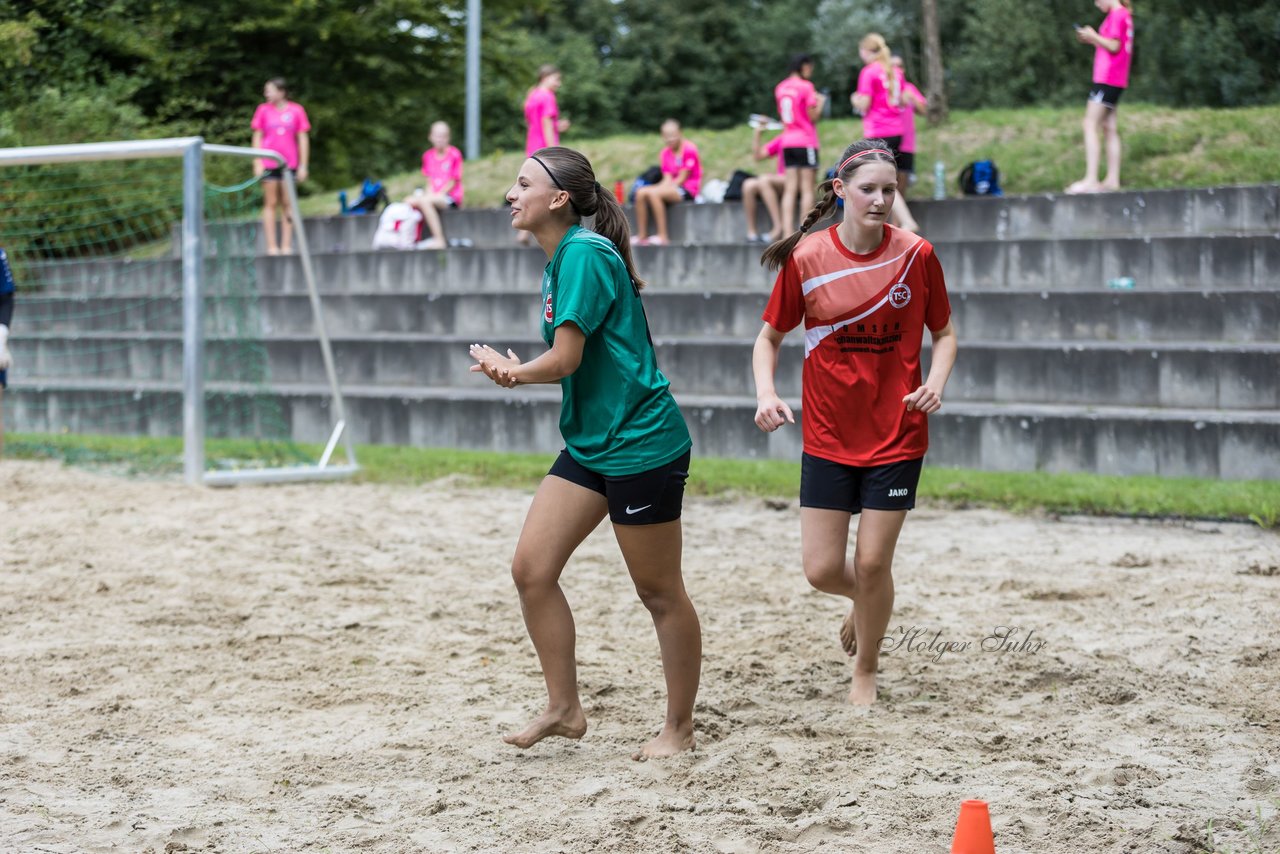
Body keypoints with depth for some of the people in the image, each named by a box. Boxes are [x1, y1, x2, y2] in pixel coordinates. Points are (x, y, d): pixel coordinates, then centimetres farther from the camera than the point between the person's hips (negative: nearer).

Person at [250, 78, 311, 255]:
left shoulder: (296, 110, 3)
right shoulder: (263, 110, 6)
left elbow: (303, 139, 6)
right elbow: (257, 137, 7)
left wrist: (303, 165, 2)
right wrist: (257, 163, -1)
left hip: (289, 164, 0)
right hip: (268, 164, 0)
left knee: (287, 204, 2)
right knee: (271, 204, 0)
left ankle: (286, 246, 5)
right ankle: (272, 246, 0)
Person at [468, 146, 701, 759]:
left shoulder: (586, 253, -17)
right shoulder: (560, 260, 12)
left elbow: (564, 360, -19)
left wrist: (510, 370, 0)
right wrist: (517, 372, -3)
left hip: (640, 443, -10)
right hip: (589, 443, 10)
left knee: (659, 592, 3)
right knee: (531, 569, 3)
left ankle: (680, 727, 16)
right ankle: (564, 709, 14)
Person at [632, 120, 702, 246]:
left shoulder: (689, 149, -11)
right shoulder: (666, 152, 11)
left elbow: (682, 179, -12)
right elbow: (668, 179, 6)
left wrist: (663, 188, -16)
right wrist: (660, 187, -15)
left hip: (688, 190, -8)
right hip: (672, 187, 8)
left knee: (653, 193, -30)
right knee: (641, 193, -13)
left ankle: (662, 236, -30)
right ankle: (641, 236, -13)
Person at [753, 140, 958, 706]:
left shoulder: (916, 255, -6)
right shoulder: (806, 259, -6)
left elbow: (944, 333, 8)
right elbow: (770, 337, 6)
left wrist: (935, 383, -11)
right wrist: (766, 393, -12)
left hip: (897, 434, -1)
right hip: (827, 437, 1)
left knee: (872, 563, 0)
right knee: (821, 570, 1)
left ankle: (865, 671, 25)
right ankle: (864, 600, 38)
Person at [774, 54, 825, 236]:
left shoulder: (780, 88, 10)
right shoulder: (806, 86, -10)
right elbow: (813, 117, -10)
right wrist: (820, 102, 7)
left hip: (787, 141, 6)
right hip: (806, 141, -6)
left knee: (790, 190, 4)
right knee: (807, 189, -2)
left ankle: (787, 233, -3)